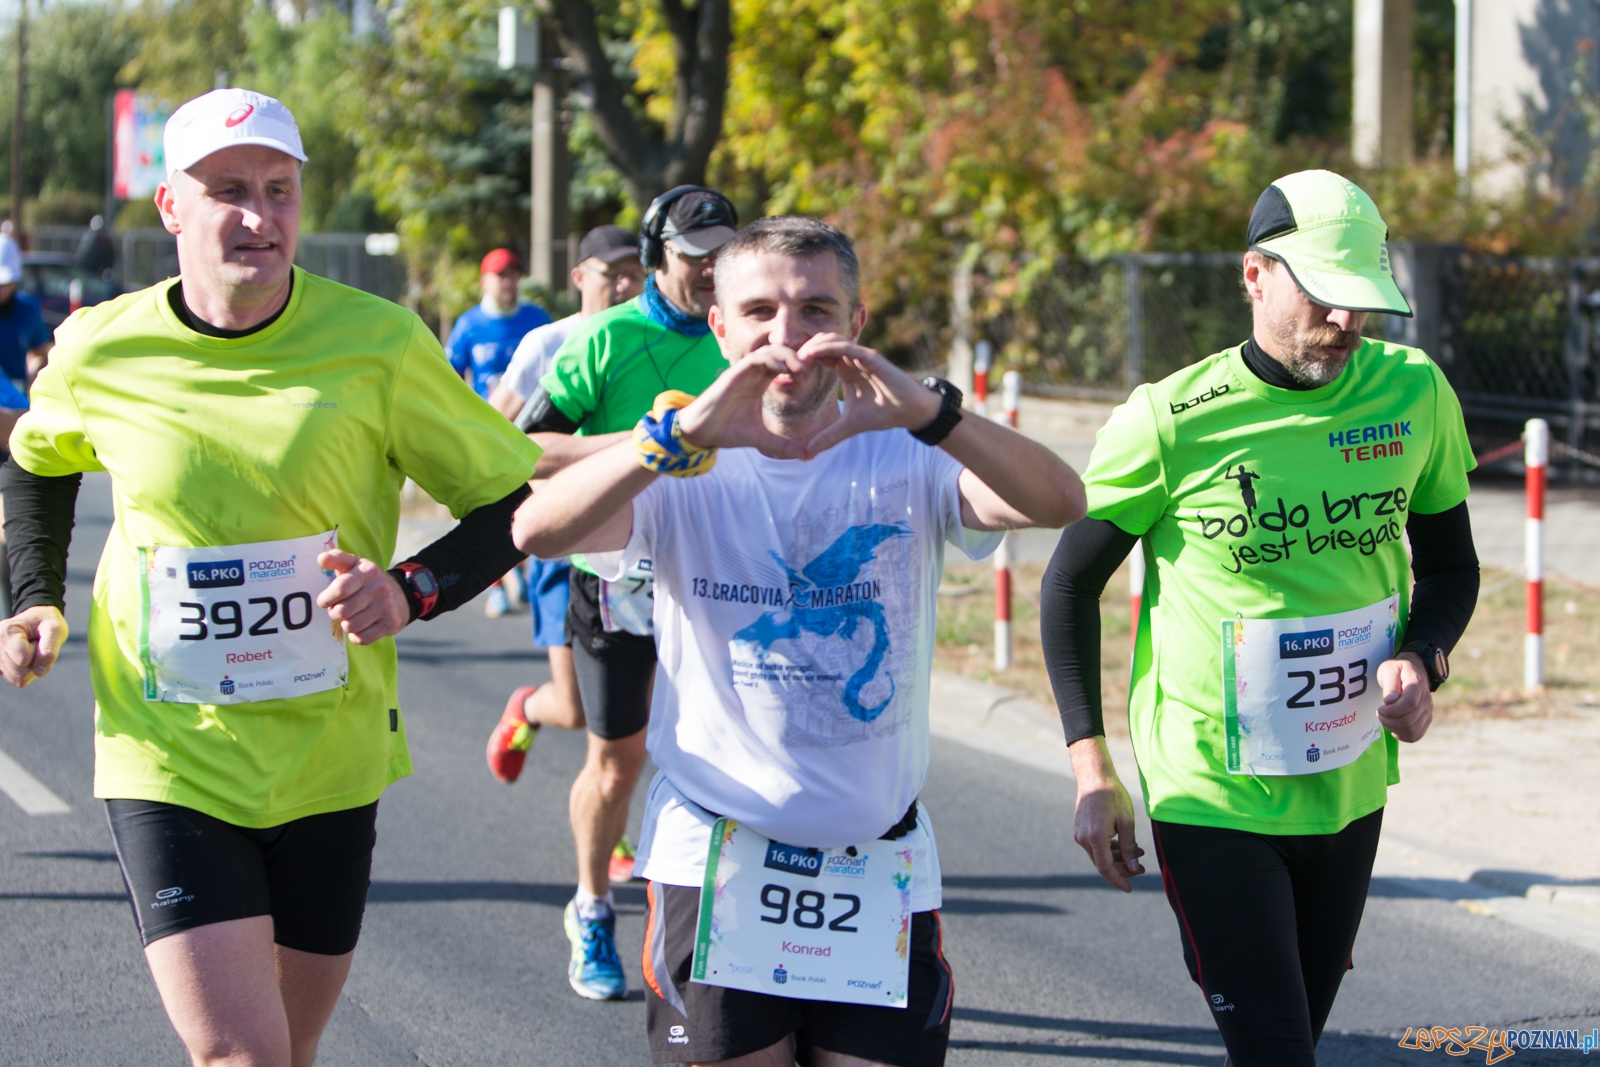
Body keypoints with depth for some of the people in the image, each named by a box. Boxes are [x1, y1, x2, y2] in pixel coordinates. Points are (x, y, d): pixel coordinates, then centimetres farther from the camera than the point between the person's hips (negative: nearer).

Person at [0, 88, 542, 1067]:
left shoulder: (378, 343, -9)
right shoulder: (101, 351, -4)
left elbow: (515, 499, -2)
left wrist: (411, 591, -18)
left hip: (330, 758, 1)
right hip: (168, 758, -1)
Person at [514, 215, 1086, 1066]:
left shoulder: (906, 462, -2)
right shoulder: (683, 475, -3)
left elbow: (1060, 504, -20)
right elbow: (537, 530, -21)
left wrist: (930, 413, -37)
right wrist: (684, 434, -36)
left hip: (880, 869, 1)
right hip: (715, 863, -1)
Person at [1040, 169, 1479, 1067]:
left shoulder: (1415, 394, -2)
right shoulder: (1171, 421, -14)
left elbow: (1451, 565, 13)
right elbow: (1072, 583, -2)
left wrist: (1422, 659, -9)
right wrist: (1092, 768, -6)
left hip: (1351, 788, 5)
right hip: (1212, 795, -4)